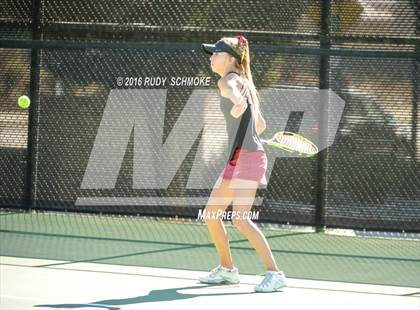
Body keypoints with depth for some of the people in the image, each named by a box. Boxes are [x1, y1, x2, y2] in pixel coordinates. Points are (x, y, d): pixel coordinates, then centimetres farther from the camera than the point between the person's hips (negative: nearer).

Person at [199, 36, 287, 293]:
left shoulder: (229, 80, -8)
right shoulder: (244, 83, 20)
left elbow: (233, 92, -36)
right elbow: (261, 125, 27)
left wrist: (238, 104, -58)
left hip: (246, 157, -10)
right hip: (237, 159, 10)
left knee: (240, 218, -18)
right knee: (211, 214, 14)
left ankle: (275, 273, -18)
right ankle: (227, 270, 24)